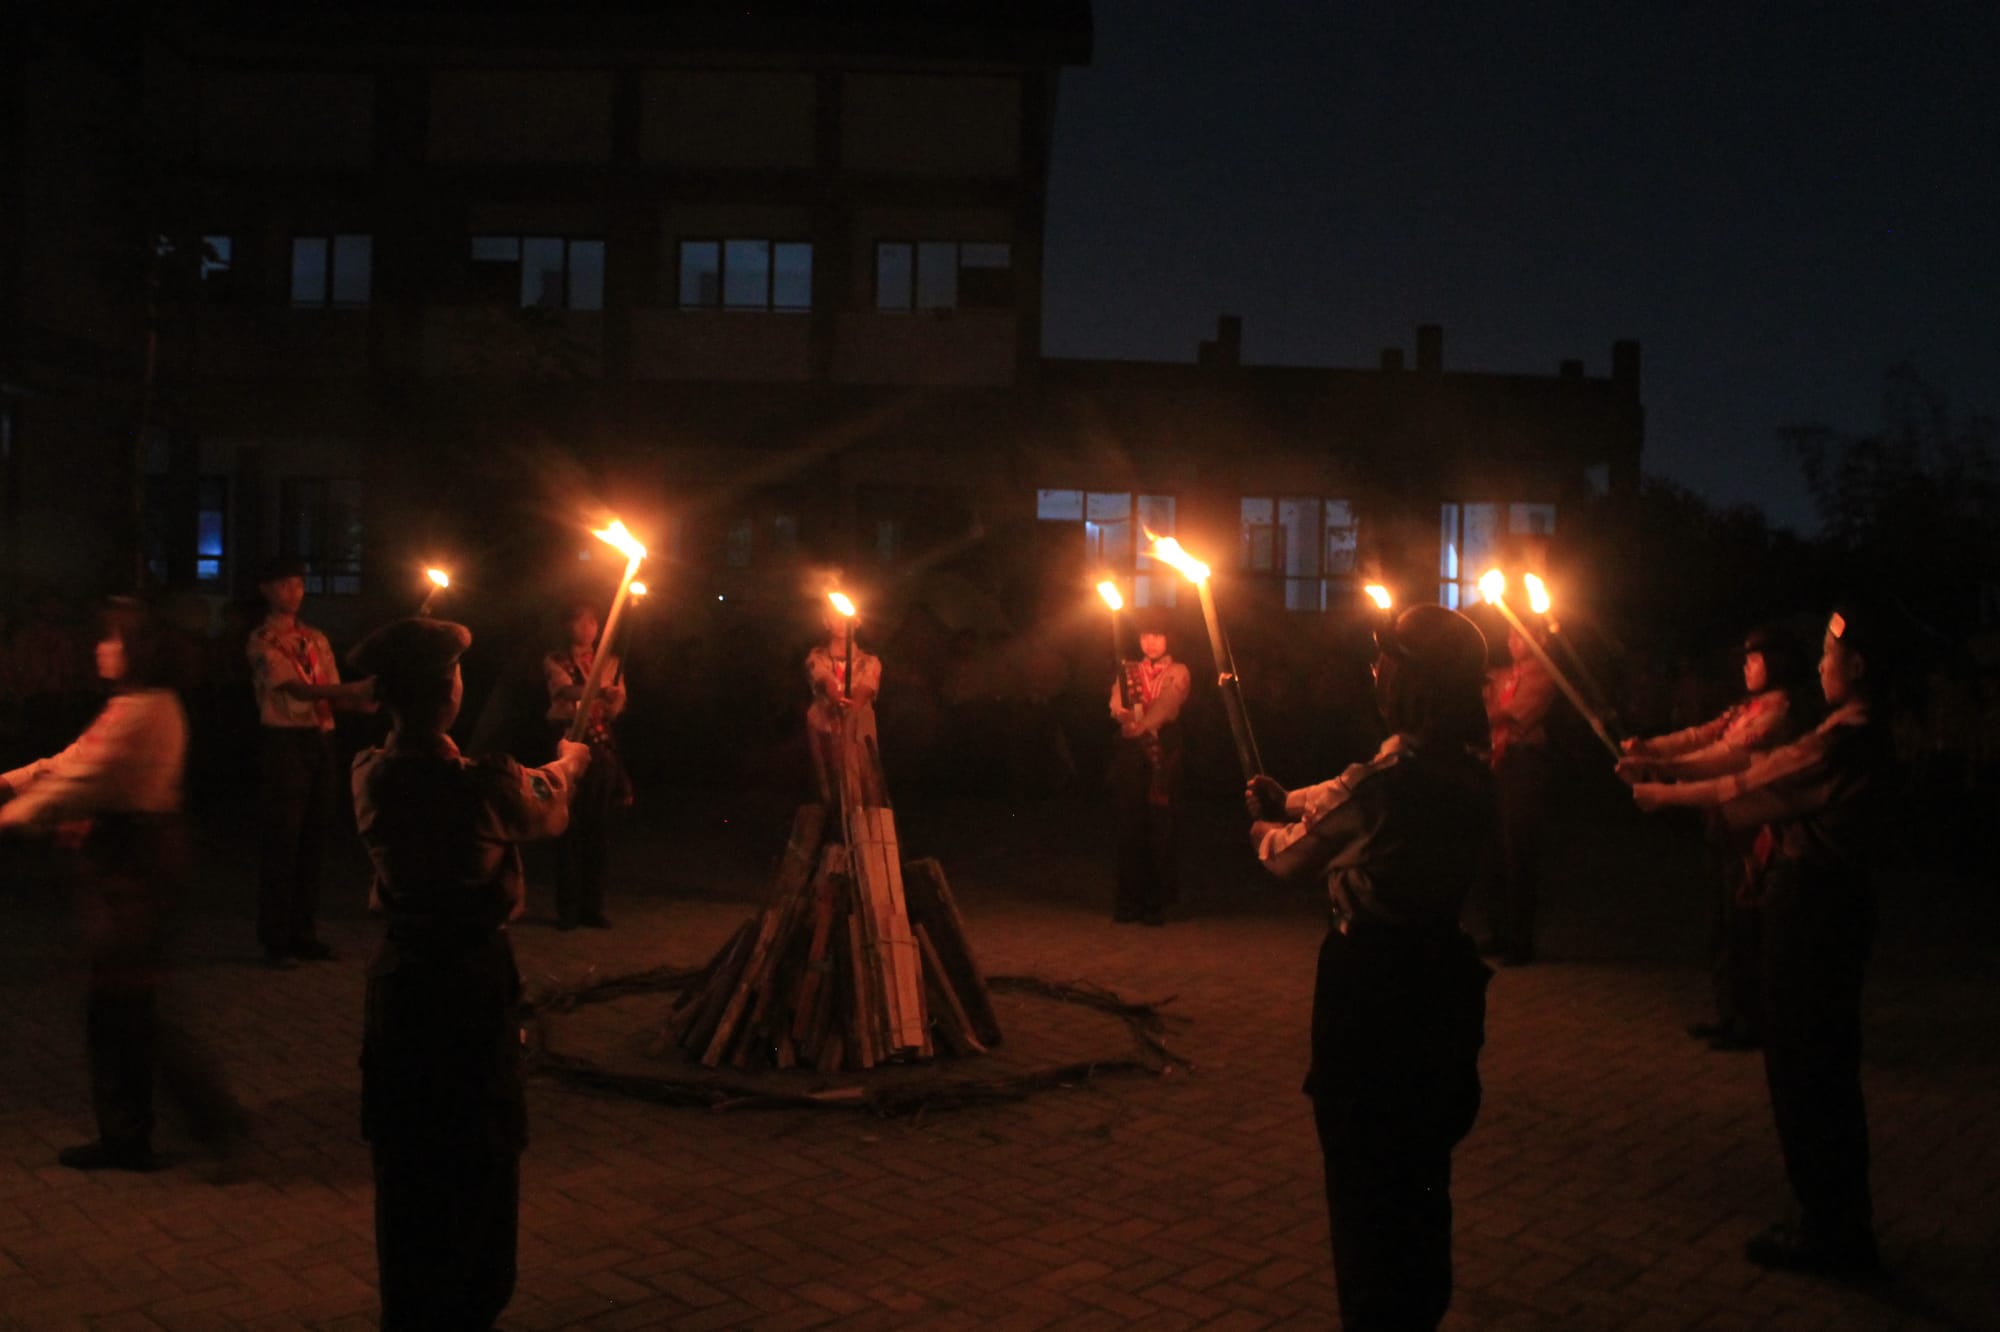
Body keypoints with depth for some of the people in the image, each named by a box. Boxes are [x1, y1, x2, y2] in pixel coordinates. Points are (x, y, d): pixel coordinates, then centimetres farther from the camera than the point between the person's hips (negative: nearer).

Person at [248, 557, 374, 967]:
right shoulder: (262, 641, -3)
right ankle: (275, 940, 8)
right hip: (284, 740, -6)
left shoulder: (316, 639, 16)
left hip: (321, 741, 6)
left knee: (313, 841, 10)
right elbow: (296, 688, -17)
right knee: (282, 841, -2)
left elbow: (333, 696, 10)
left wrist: (360, 700, -12)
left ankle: (304, 934, 19)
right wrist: (351, 689, -29)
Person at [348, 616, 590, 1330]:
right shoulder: (487, 784, -19)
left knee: (404, 1154, 17)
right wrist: (570, 760, 26)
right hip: (474, 980, -4)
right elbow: (549, 802, 4)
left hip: (399, 976, 5)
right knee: (479, 1152, 12)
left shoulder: (370, 777, -8)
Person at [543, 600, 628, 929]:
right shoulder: (555, 661, 4)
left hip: (602, 750, 3)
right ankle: (568, 908, 2)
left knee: (599, 830, 3)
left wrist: (614, 699, -21)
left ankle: (593, 906, 11)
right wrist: (600, 692, -37)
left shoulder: (609, 661, 15)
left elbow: (617, 706, 4)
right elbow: (567, 690, -17)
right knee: (569, 829, -5)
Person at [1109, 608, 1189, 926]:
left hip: (1163, 755, -3)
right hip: (1130, 754, 3)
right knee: (1130, 827, 3)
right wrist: (1124, 716, -25)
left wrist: (1140, 724, -32)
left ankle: (1157, 902, 5)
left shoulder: (1177, 672, 6)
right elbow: (1116, 706, -1)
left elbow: (1167, 705, -14)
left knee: (1161, 827, -3)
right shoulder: (1128, 671, 17)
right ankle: (1130, 900, 11)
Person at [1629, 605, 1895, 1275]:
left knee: (1803, 1068, 0)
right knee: (1826, 1068, 18)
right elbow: (1765, 764, 14)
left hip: (1813, 910, -10)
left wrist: (1666, 793, -3)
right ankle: (1842, 1223, 30)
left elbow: (1750, 785, -16)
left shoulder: (1847, 739, -20)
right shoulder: (1857, 733, 12)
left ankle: (1829, 1231, 12)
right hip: (1826, 900, 10)